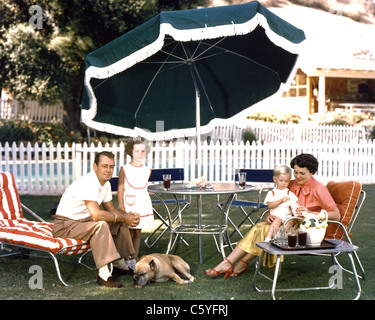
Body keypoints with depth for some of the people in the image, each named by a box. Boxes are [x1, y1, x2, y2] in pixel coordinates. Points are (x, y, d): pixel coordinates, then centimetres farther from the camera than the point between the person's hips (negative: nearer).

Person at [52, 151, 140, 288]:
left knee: (121, 223, 7)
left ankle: (119, 264, 16)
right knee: (100, 225, -34)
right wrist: (123, 217, -26)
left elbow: (111, 209, 13)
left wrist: (127, 215, -8)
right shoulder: (88, 183, -27)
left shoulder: (105, 184, 4)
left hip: (84, 221, 10)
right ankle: (104, 274, -32)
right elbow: (96, 214, -36)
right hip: (65, 225, -10)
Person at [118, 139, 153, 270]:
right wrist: (121, 207, -11)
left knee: (137, 233, 7)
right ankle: (126, 261, 4)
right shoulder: (124, 169, -2)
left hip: (142, 204, 4)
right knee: (129, 233, -3)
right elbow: (120, 189, -4)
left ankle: (134, 259, 14)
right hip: (128, 204, -4)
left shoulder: (147, 170, 9)